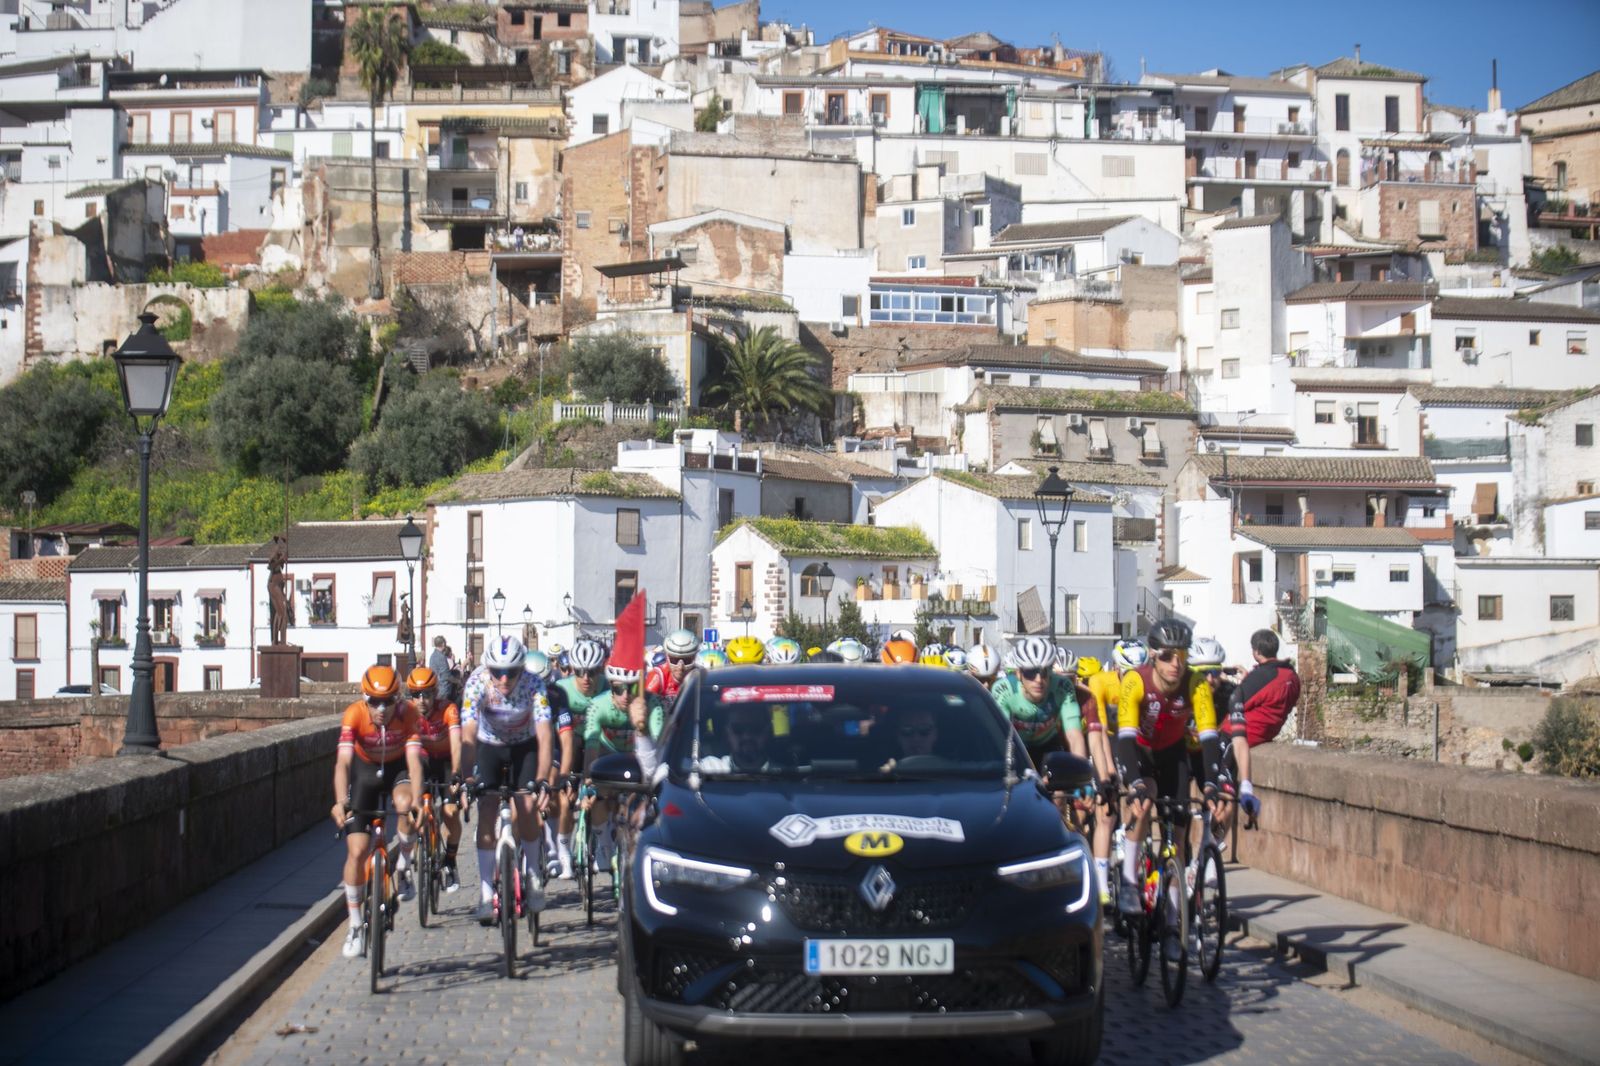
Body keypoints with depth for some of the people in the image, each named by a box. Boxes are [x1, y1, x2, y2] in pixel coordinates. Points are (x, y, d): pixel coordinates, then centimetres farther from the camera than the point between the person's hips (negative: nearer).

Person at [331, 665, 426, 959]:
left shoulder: (407, 715, -27)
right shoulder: (354, 715, -29)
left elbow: (413, 760, -35)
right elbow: (343, 761, -38)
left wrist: (416, 799, -50)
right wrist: (341, 802, -53)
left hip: (397, 767, 0)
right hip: (365, 769, 0)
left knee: (405, 804, -36)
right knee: (357, 850, -8)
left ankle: (403, 866, -9)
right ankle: (355, 926, 5)